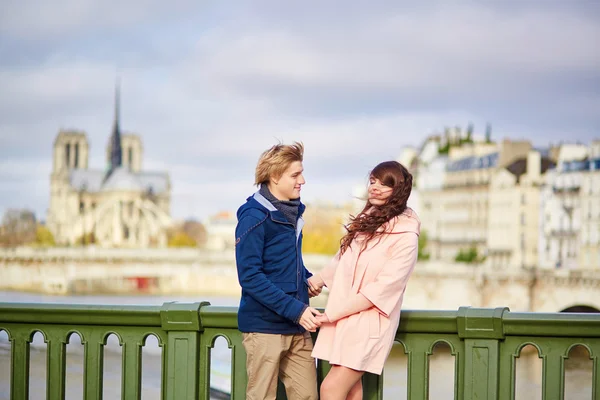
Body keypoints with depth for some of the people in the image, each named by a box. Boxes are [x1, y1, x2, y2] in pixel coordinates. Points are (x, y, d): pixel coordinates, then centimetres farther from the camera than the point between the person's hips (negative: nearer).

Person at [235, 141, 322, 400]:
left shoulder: (293, 212, 11)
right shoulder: (254, 217, -13)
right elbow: (250, 277, -18)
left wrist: (308, 280, 4)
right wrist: (295, 310, -22)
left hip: (297, 328, 7)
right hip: (265, 326, -7)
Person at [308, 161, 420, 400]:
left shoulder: (405, 236, -13)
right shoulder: (366, 220, 10)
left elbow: (383, 288, -18)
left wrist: (333, 313, -17)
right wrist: (319, 279, 10)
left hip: (368, 325, -7)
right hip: (343, 320, 7)